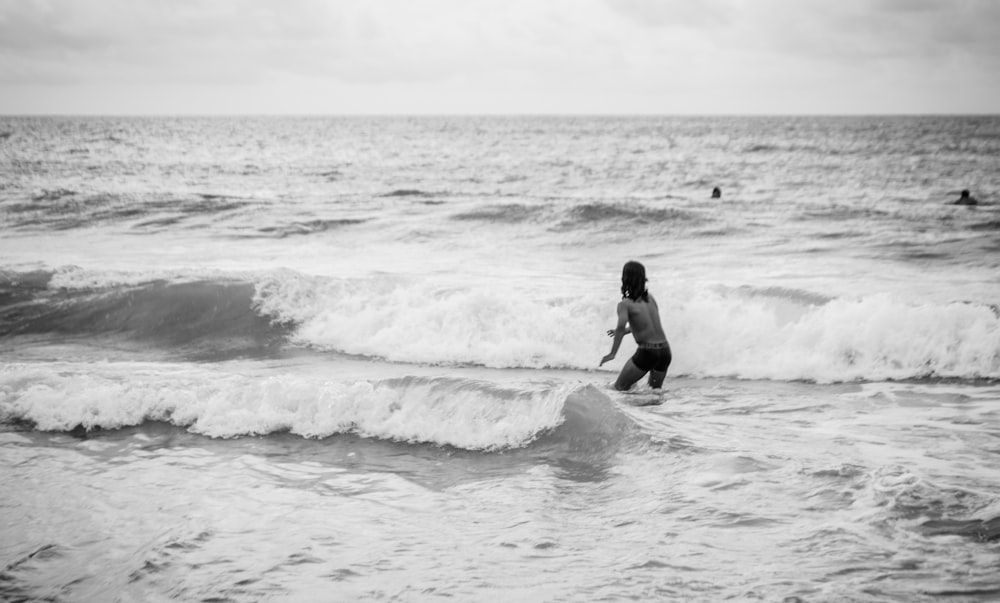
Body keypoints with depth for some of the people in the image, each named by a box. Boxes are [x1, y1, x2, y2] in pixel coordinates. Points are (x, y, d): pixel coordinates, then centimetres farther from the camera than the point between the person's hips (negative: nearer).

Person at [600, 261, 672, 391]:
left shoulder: (625, 304, -6)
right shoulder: (650, 298, 12)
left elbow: (621, 326, -24)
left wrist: (612, 354, -22)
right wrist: (625, 331, 37)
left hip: (646, 351, -6)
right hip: (665, 350, 6)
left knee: (620, 387, 5)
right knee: (655, 389, 23)